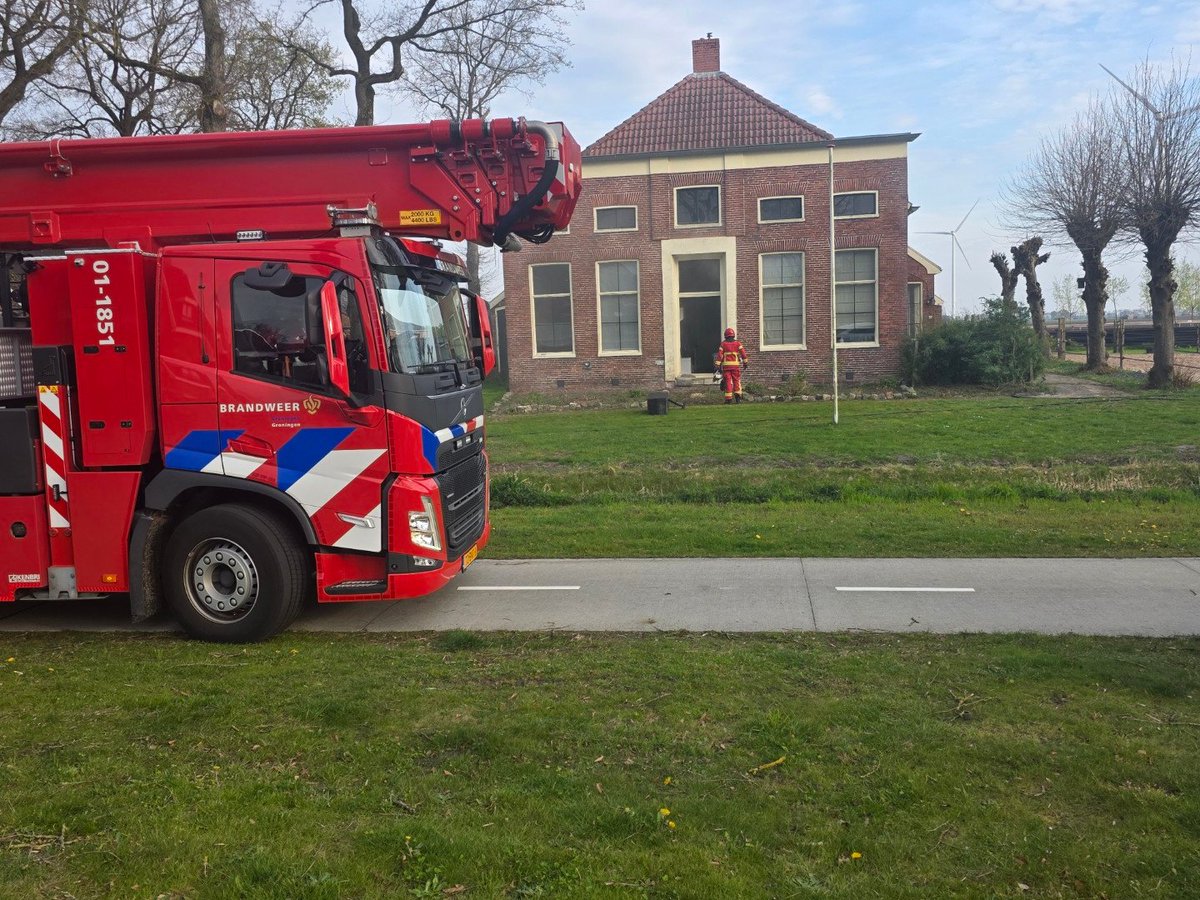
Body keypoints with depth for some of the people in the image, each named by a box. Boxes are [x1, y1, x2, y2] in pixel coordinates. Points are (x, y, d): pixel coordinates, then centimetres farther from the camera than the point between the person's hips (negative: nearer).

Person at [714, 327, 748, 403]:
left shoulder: (723, 344, 4)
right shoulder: (737, 343, 6)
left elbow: (719, 355, -1)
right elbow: (743, 353, 1)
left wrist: (718, 365, -1)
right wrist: (745, 362, 7)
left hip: (726, 365, 0)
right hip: (735, 365, 0)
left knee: (727, 381, 1)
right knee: (736, 380, 7)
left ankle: (728, 398, -2)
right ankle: (738, 395, -5)